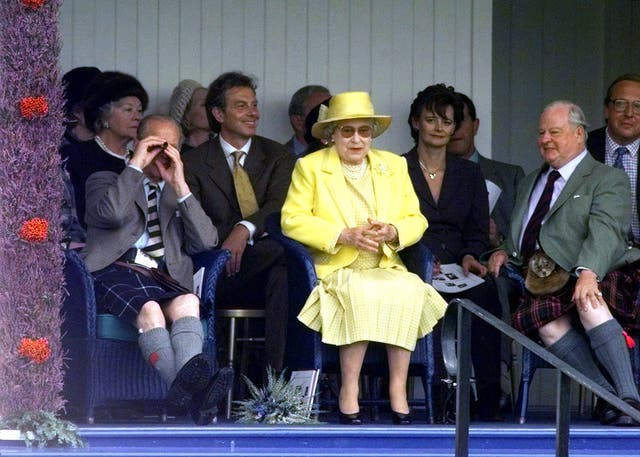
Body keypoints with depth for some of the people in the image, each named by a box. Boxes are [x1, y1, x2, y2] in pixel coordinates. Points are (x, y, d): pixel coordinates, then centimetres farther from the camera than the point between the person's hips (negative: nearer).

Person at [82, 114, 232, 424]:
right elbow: (111, 213, -7)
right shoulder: (105, 180, 21)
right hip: (116, 271, -3)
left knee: (188, 303, -34)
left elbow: (206, 242, 10)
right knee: (149, 309, -37)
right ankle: (188, 387, -59)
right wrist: (135, 165, 0)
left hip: (165, 278, 3)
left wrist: (180, 186, 5)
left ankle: (186, 385, -60)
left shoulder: (179, 194, 31)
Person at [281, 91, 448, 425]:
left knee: (409, 291, -30)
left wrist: (392, 231, -10)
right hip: (335, 269, -3)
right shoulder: (310, 167, 6)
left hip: (387, 268, 3)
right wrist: (343, 236, -15)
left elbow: (416, 219, 14)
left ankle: (398, 389, -26)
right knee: (363, 294, -36)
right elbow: (292, 219, -4)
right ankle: (349, 392, -31)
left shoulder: (394, 166, 17)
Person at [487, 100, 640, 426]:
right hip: (547, 287, 5)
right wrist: (506, 253, 14)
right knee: (547, 322, -31)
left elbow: (605, 232, -12)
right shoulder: (531, 182, 30)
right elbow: (518, 236, 39)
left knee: (590, 305, -40)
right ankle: (611, 399, -32)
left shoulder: (608, 180, 6)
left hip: (595, 280, -5)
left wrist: (588, 272, -31)